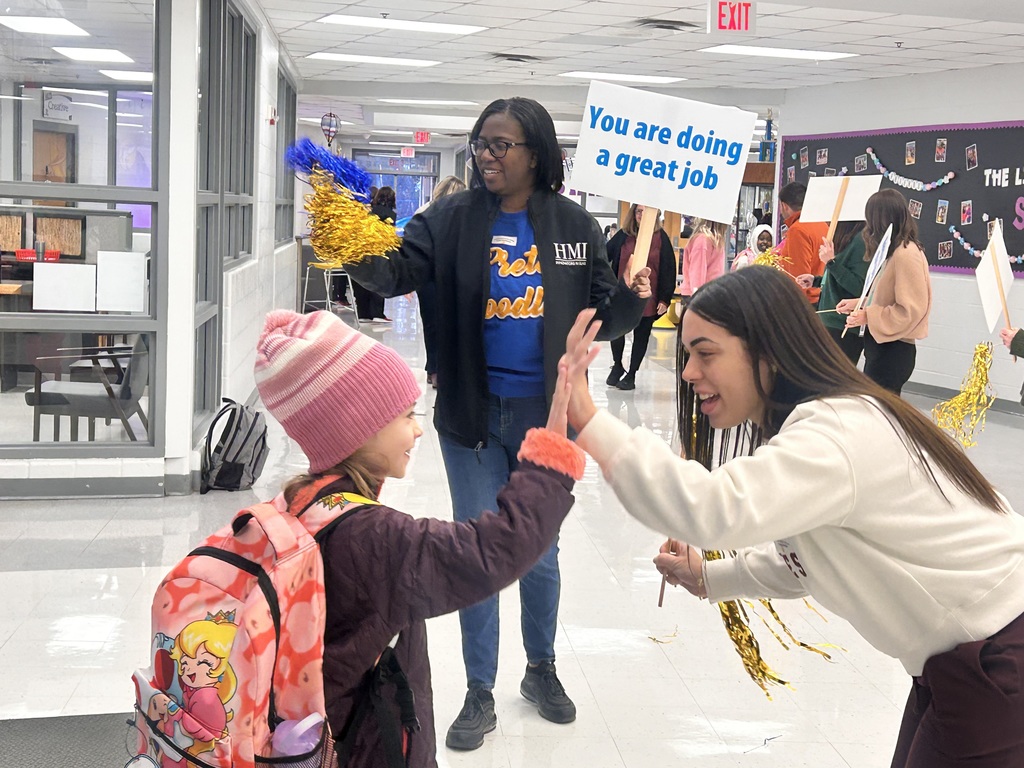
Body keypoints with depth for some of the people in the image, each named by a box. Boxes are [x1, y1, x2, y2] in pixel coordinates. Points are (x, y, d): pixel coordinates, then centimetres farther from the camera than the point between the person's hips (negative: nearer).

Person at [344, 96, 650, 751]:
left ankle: (542, 668, 39)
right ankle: (480, 694, 25)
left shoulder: (574, 226, -2)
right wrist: (356, 254, -37)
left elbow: (601, 316, 2)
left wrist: (630, 300, -20)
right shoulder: (452, 219, -4)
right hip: (472, 414, 0)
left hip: (547, 414, 0)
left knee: (541, 554, 16)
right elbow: (399, 272, -17)